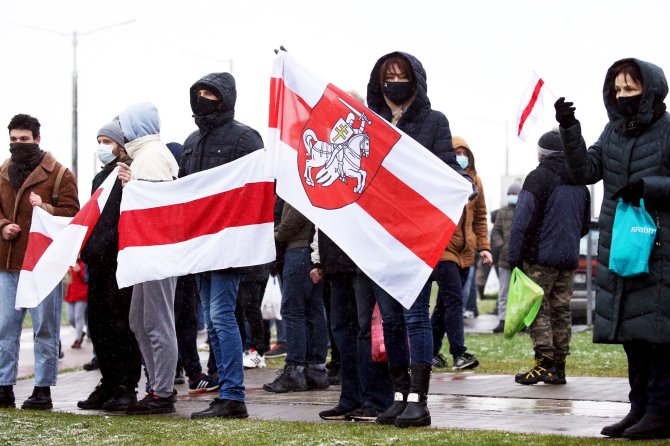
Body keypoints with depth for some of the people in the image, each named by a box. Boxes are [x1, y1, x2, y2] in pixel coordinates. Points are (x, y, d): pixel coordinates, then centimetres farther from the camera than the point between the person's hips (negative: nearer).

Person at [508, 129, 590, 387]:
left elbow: (523, 221, -12)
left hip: (541, 258, -7)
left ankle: (544, 361, -11)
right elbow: (585, 223, 23)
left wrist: (514, 257, -10)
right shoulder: (579, 181, 15)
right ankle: (558, 367, 10)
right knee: (561, 310, 9)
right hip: (569, 259, 7)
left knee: (537, 309, -3)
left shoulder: (538, 177, -8)